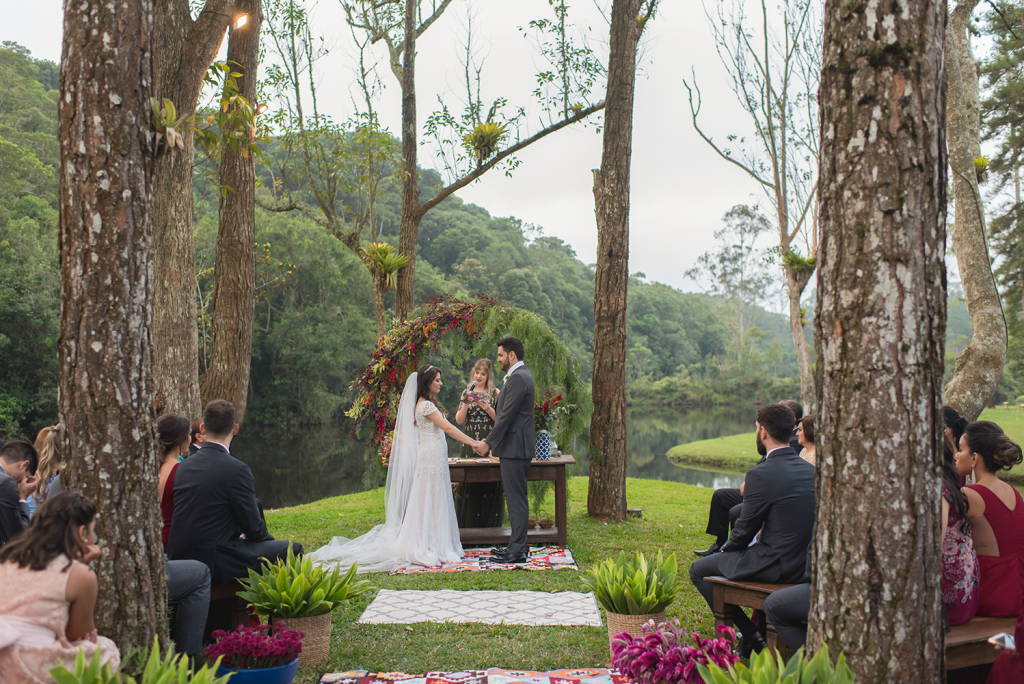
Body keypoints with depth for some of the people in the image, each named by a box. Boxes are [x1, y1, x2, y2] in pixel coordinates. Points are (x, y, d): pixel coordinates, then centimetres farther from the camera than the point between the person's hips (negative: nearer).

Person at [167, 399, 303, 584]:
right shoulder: (237, 470, -16)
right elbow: (253, 526, -10)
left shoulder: (183, 466, 5)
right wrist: (269, 540, 12)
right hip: (213, 564, -8)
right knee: (292, 549, 2)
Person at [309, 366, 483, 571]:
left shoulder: (426, 403, 17)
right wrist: (473, 443, -18)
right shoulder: (425, 404, -13)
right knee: (430, 502, -5)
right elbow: (448, 428, -18)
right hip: (431, 456, -9)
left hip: (435, 457, 9)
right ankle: (427, 549, -1)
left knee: (435, 503, 10)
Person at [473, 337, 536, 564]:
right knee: (517, 498, 15)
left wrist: (489, 442, -17)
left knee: (516, 499, -6)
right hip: (517, 447, 11)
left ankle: (517, 551, -1)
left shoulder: (518, 378, -16)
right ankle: (518, 545, 22)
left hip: (515, 448, -11)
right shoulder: (522, 375, 17)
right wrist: (492, 440, 18)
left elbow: (507, 415, -20)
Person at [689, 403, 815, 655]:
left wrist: (727, 548, 10)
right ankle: (760, 628, 34)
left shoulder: (761, 474, -20)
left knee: (699, 570, 9)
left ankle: (750, 636, 8)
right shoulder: (809, 469, 3)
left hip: (777, 565, -8)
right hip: (805, 562, 8)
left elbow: (745, 530, -12)